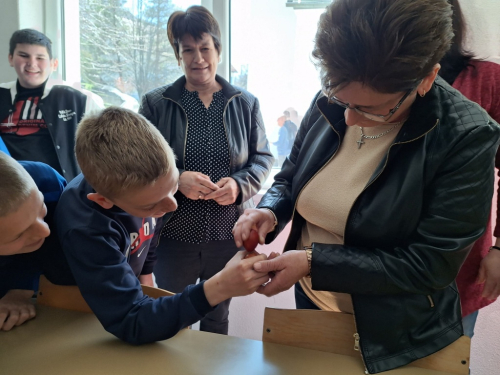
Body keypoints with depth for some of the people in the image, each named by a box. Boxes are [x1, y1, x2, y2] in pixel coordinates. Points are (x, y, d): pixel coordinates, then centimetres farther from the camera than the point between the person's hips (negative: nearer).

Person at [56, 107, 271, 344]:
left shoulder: (138, 180, -20)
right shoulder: (85, 229, -36)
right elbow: (131, 323, -35)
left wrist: (146, 275, 5)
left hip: (125, 293, 5)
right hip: (82, 319, -5)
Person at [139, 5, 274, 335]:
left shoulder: (245, 103, 2)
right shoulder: (155, 103, -2)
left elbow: (263, 158, 6)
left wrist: (240, 184, -15)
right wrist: (177, 179, -21)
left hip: (230, 234, 1)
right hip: (173, 236, -1)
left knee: (218, 320, 21)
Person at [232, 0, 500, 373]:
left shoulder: (467, 137, -23)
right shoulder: (328, 105, -10)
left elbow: (433, 264, -23)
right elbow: (289, 178, 5)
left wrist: (313, 262, -27)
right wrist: (270, 211, -17)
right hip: (310, 302, 5)